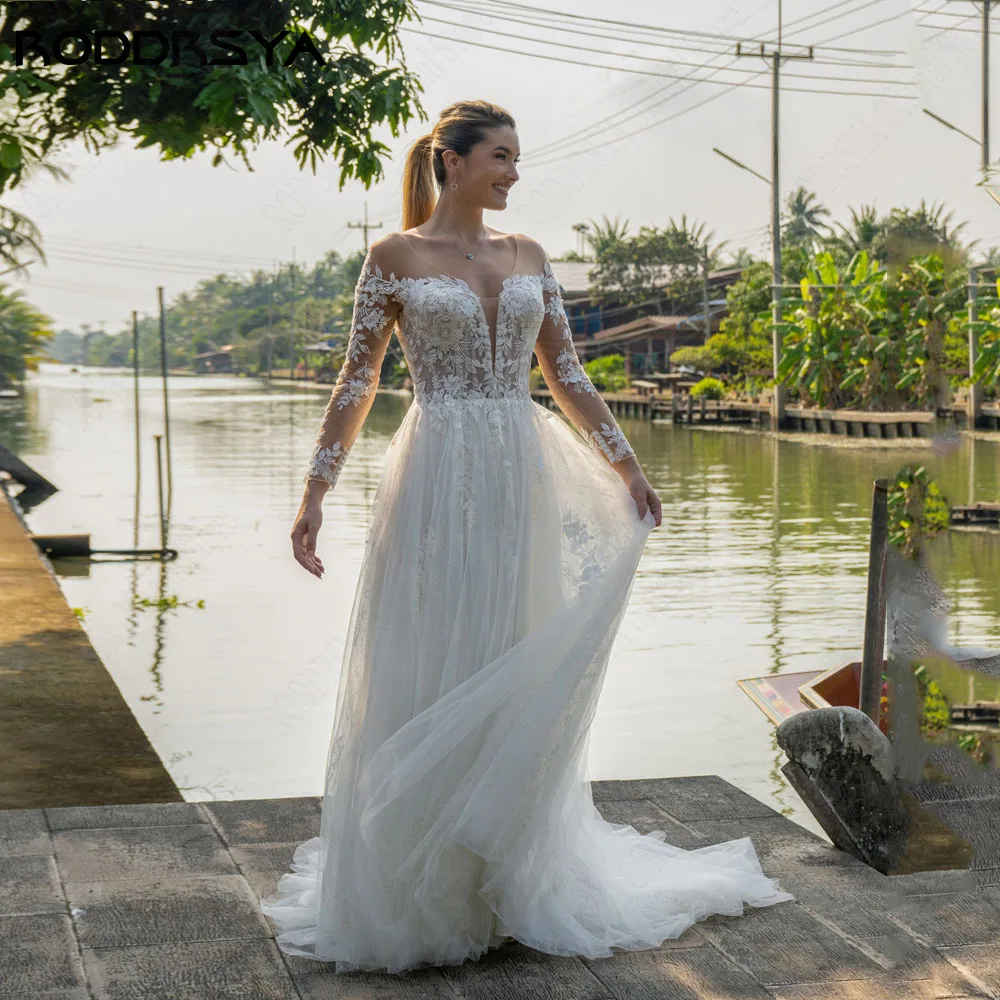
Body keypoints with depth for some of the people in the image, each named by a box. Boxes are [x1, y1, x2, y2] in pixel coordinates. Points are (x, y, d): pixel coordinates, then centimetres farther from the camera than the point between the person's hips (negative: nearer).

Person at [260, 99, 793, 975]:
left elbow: (568, 375, 14)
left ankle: (515, 879, 21)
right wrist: (315, 493, -7)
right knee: (431, 676, -1)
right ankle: (413, 892, 12)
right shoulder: (395, 257, -1)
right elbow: (357, 381, -2)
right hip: (439, 483, -4)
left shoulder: (528, 257, 11)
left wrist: (628, 468, 11)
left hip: (522, 484, 4)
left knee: (517, 678, 8)